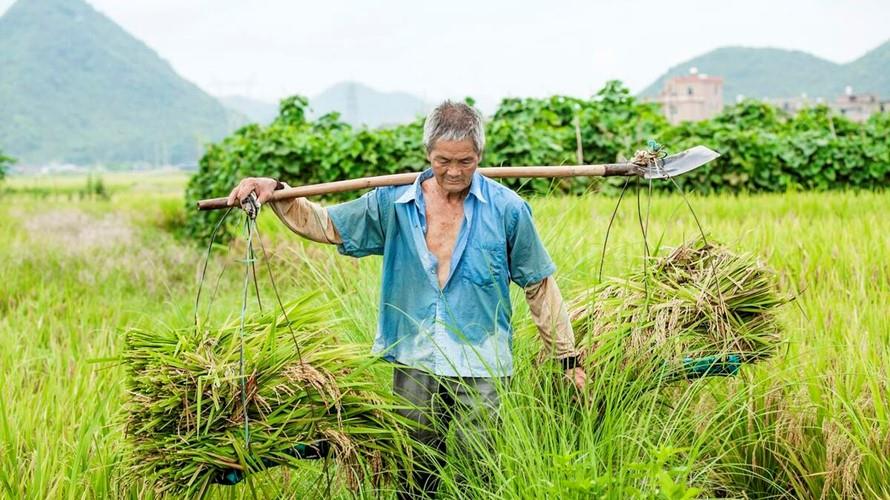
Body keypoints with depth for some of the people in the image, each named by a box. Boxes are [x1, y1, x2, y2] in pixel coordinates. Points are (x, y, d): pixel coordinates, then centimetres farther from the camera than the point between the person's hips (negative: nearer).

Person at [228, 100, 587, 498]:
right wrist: (275, 193, -4)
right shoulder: (393, 203, 2)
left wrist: (567, 357, 4)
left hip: (481, 368, -2)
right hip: (414, 364, 3)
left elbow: (540, 287, 2)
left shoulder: (507, 209, -4)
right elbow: (324, 224, 10)